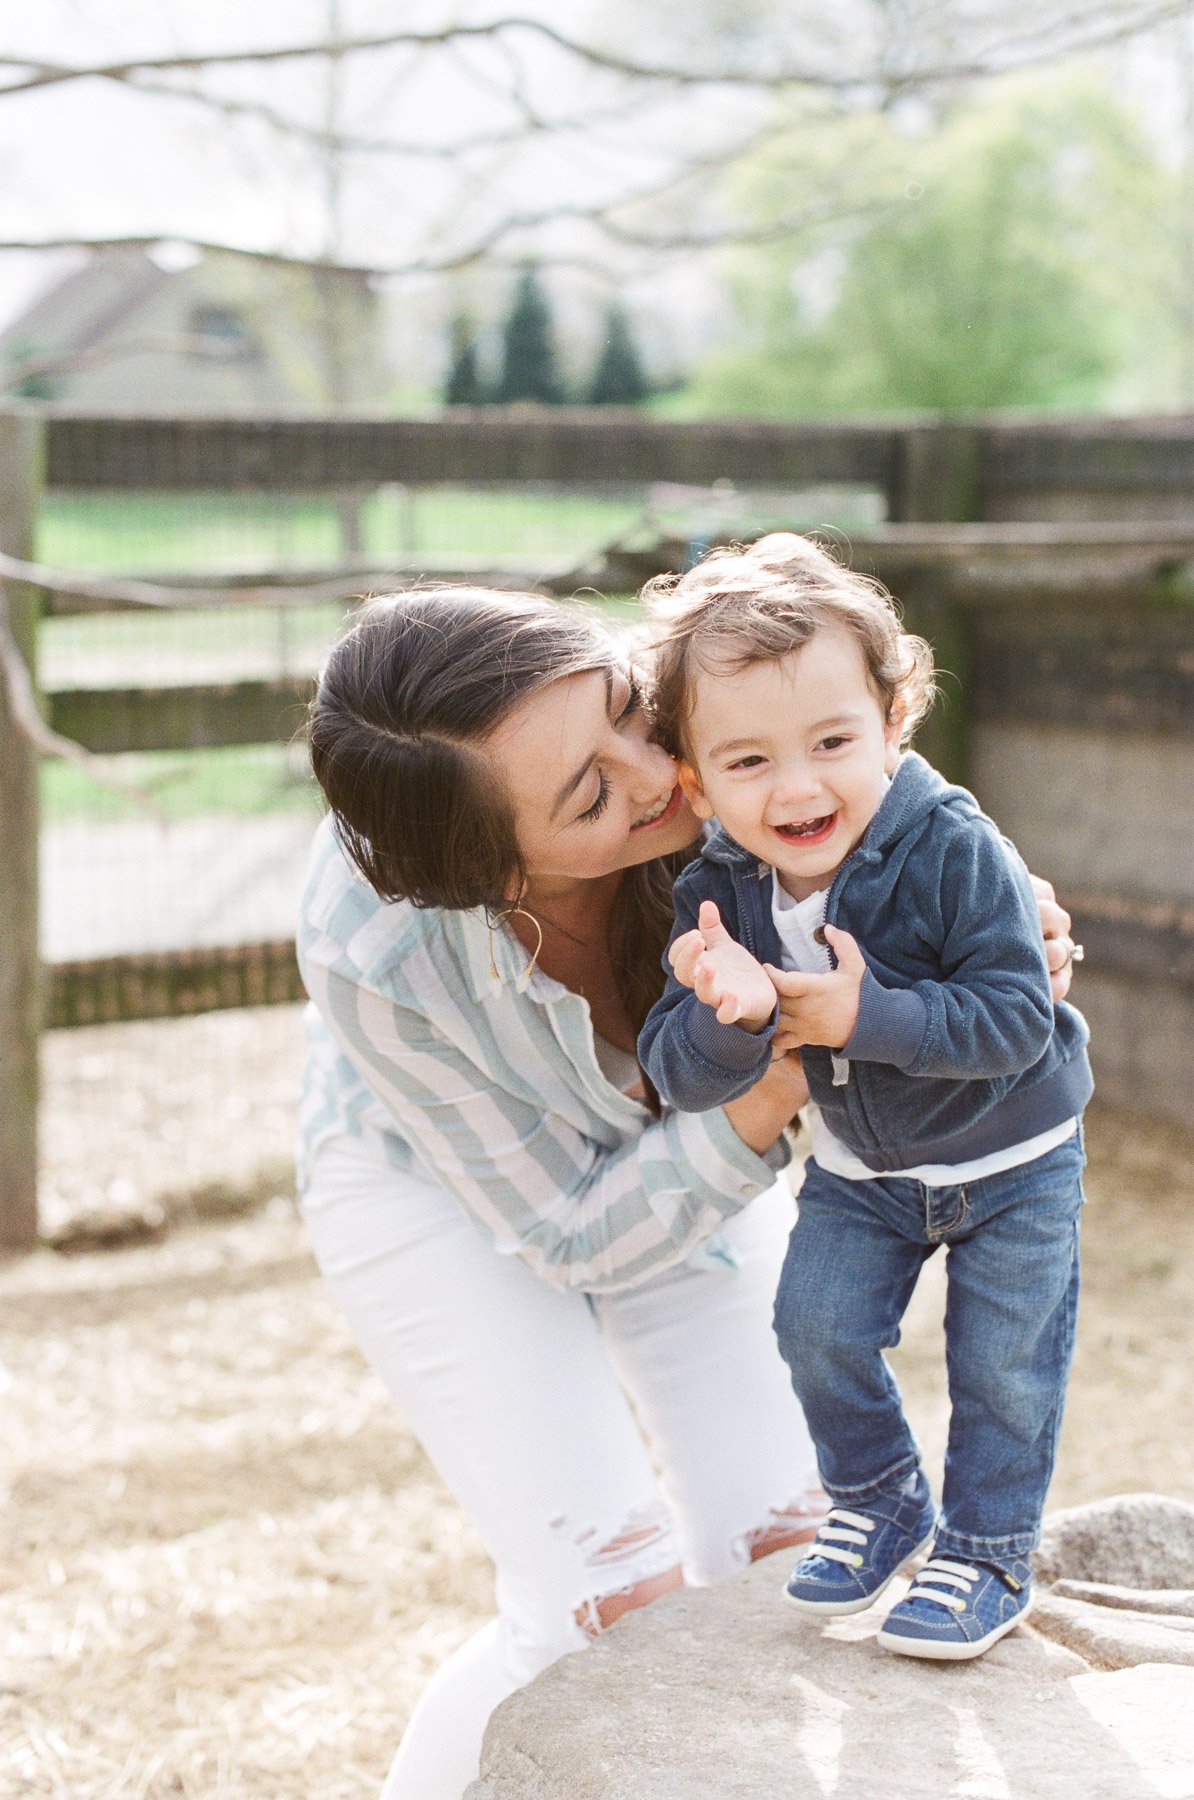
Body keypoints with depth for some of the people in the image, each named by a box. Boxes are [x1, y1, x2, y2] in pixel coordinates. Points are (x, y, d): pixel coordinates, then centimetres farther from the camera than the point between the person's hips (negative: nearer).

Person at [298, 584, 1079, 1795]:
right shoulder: (375, 957, -39)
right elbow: (572, 1235, -24)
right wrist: (775, 1096, -38)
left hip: (681, 1134, 4)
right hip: (439, 1181, -4)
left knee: (779, 1558, -2)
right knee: (610, 1606, -14)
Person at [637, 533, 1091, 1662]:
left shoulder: (955, 854, -31)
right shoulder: (717, 898, -19)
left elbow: (1017, 1017, -31)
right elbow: (679, 1074, -23)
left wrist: (868, 1016, -38)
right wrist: (727, 1015, -46)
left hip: (1012, 1160, -3)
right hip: (857, 1166, 4)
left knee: (1002, 1366, 2)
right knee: (817, 1329, 2)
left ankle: (987, 1553, 23)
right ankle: (880, 1505, 28)